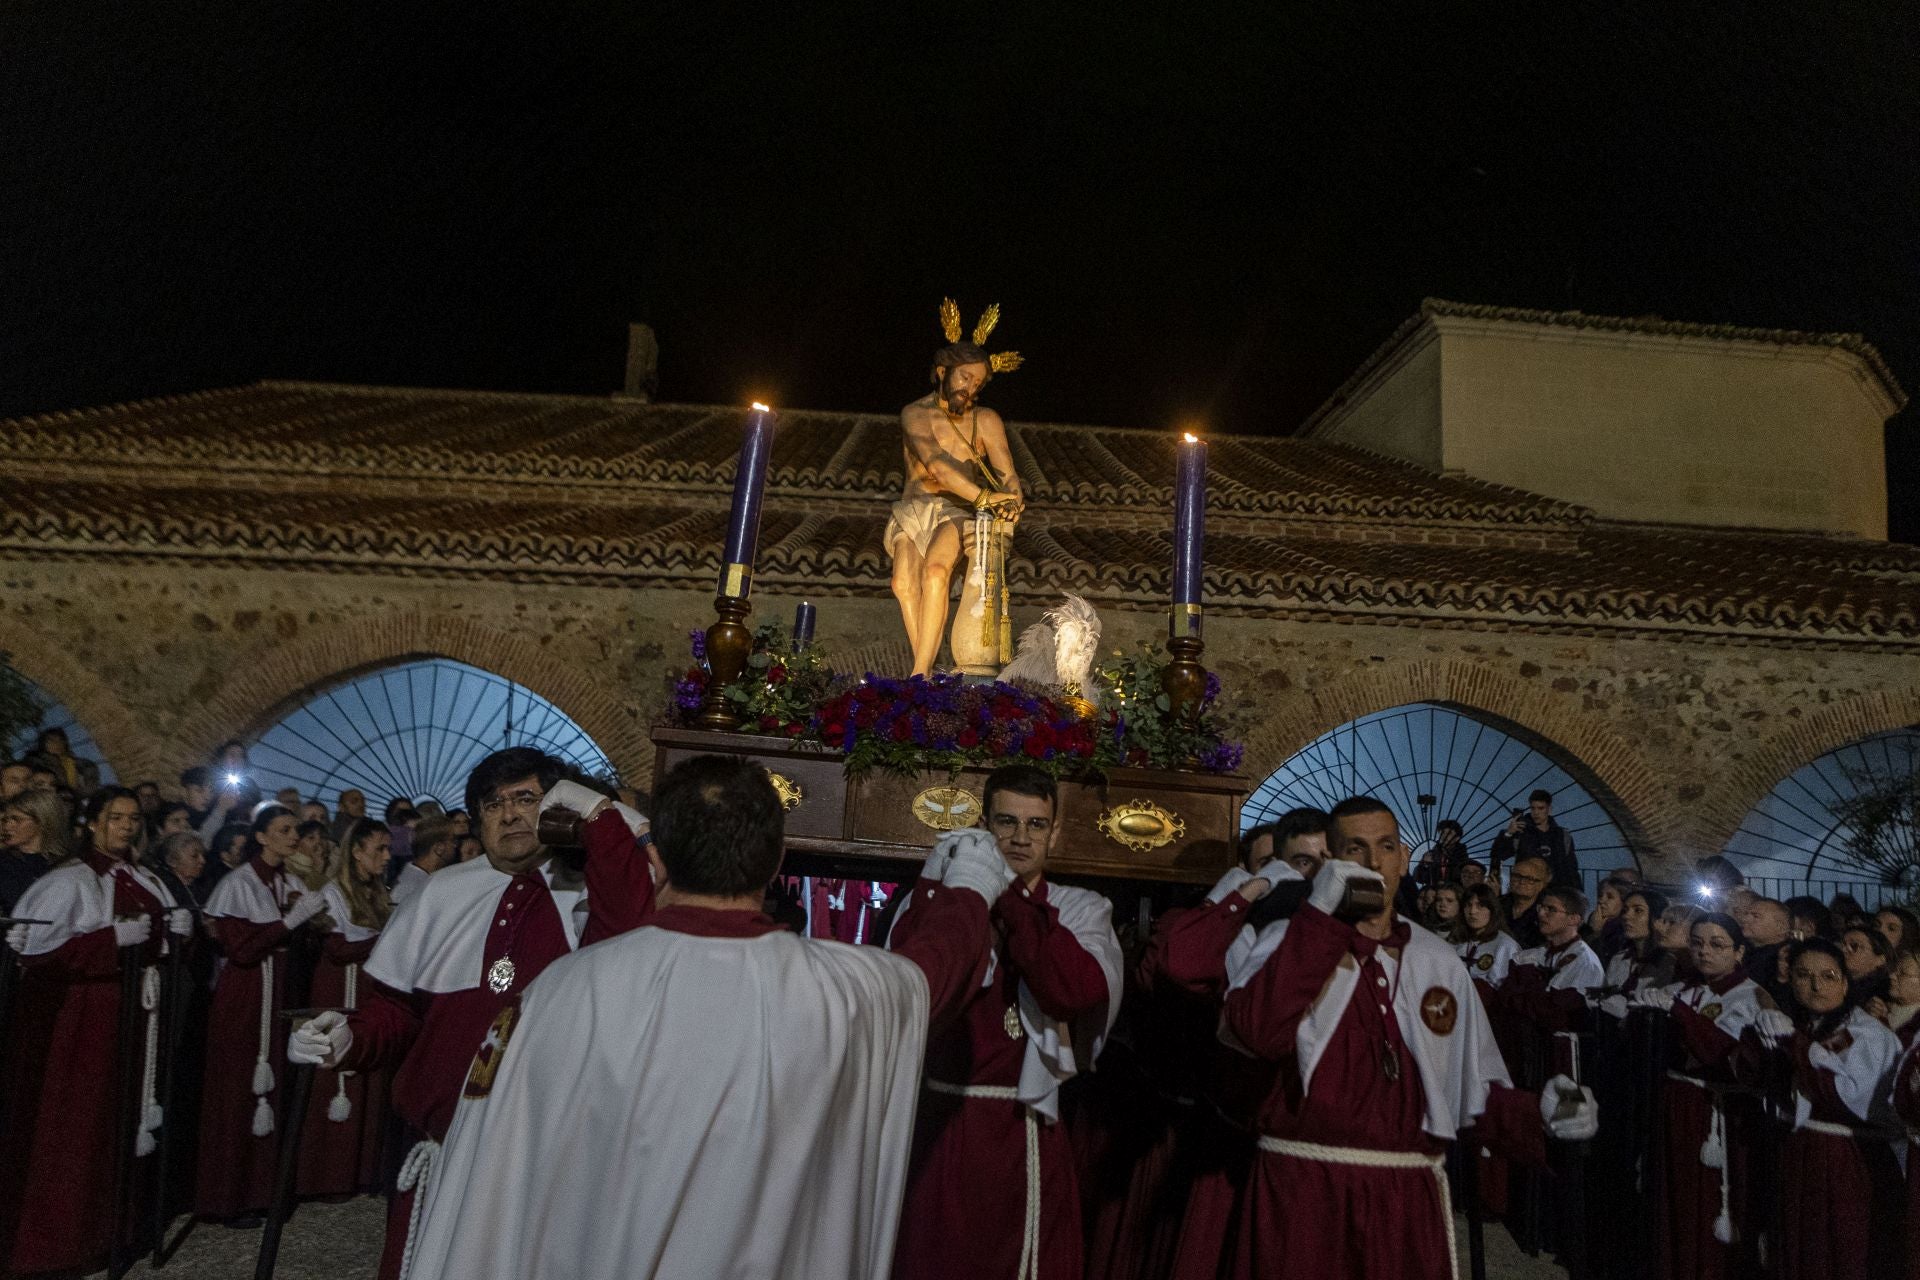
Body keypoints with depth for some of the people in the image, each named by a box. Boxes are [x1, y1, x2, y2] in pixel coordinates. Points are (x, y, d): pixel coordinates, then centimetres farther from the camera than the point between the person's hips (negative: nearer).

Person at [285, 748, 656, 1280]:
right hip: (440, 1146, 3)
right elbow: (395, 1007, 13)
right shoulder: (442, 893, 7)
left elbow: (630, 927, -26)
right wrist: (350, 1038, -8)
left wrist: (600, 814, -23)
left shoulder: (586, 895, -2)